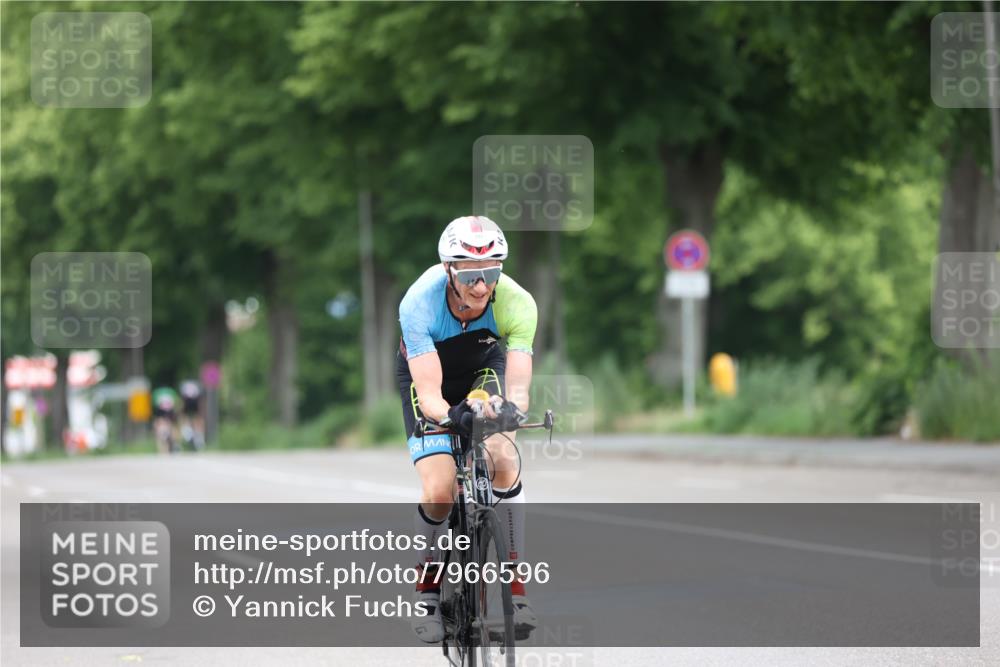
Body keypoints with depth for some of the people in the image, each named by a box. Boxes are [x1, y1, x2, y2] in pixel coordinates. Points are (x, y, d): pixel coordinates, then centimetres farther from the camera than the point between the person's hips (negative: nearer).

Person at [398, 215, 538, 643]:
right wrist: (450, 416, -62)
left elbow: (518, 386, -38)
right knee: (439, 490, -18)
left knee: (502, 458, -26)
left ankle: (516, 588, -16)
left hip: (484, 367, 1)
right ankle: (426, 589, 7)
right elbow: (429, 394, -40)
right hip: (426, 372, -1)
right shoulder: (419, 302, -37)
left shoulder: (517, 303, -33)